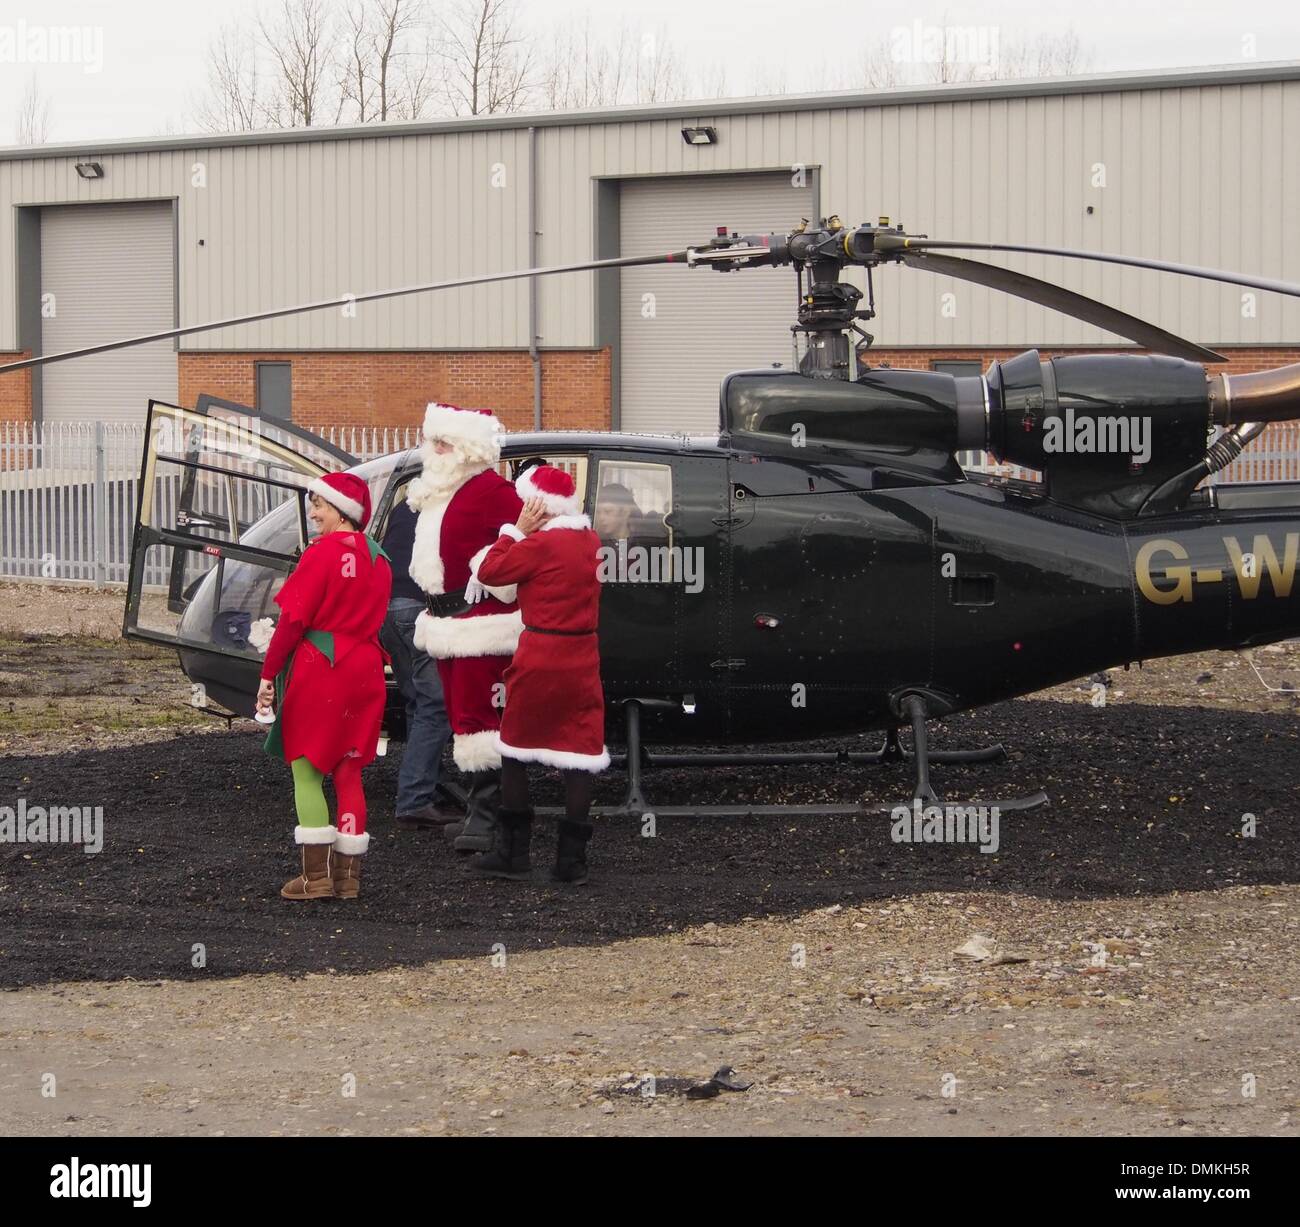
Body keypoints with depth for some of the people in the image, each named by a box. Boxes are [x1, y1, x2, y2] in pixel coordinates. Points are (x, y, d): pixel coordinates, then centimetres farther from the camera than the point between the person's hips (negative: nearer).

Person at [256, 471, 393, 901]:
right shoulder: (377, 558, 9)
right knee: (349, 772, 12)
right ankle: (348, 874, 12)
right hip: (365, 671, 7)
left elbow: (293, 619, -13)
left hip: (318, 668, -7)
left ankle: (316, 874, -3)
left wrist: (269, 674, -8)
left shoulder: (323, 552, -13)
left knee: (307, 769, 1)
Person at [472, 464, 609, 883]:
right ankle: (572, 858, 3)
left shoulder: (541, 544, -15)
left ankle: (512, 852, 10)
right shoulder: (591, 541, 8)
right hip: (582, 658, 6)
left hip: (540, 658, -6)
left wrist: (517, 530, -3)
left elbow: (489, 572, -11)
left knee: (515, 751, 9)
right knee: (579, 753, 4)